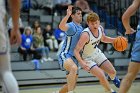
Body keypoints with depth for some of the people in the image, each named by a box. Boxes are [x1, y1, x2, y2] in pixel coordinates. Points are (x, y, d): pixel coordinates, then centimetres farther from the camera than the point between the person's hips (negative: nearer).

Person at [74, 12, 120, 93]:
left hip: (97, 53, 6)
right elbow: (76, 51, -32)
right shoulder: (86, 34, -35)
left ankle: (114, 78, 49)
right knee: (101, 76, -19)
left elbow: (103, 39, 9)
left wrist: (115, 40, -7)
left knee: (113, 72, 10)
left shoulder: (100, 28, -14)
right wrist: (82, 63, -47)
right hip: (87, 58, -6)